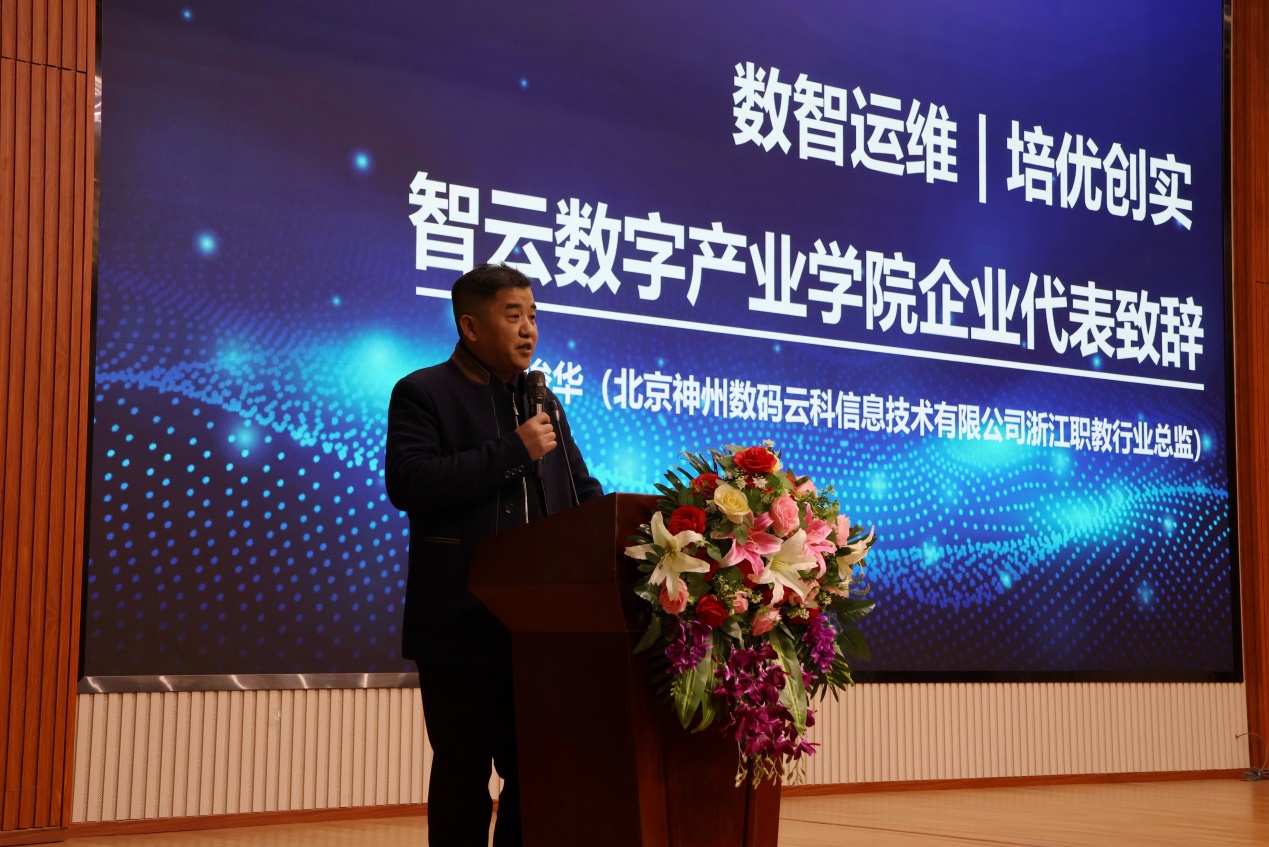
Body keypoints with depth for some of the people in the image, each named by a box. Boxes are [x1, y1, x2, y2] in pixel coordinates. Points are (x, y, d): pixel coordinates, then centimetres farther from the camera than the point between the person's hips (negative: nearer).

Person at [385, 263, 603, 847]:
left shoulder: (543, 403, 17)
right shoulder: (422, 393, -3)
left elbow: (581, 492, 19)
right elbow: (406, 483, -18)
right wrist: (512, 451, -17)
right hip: (463, 624, -5)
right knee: (463, 778, 3)